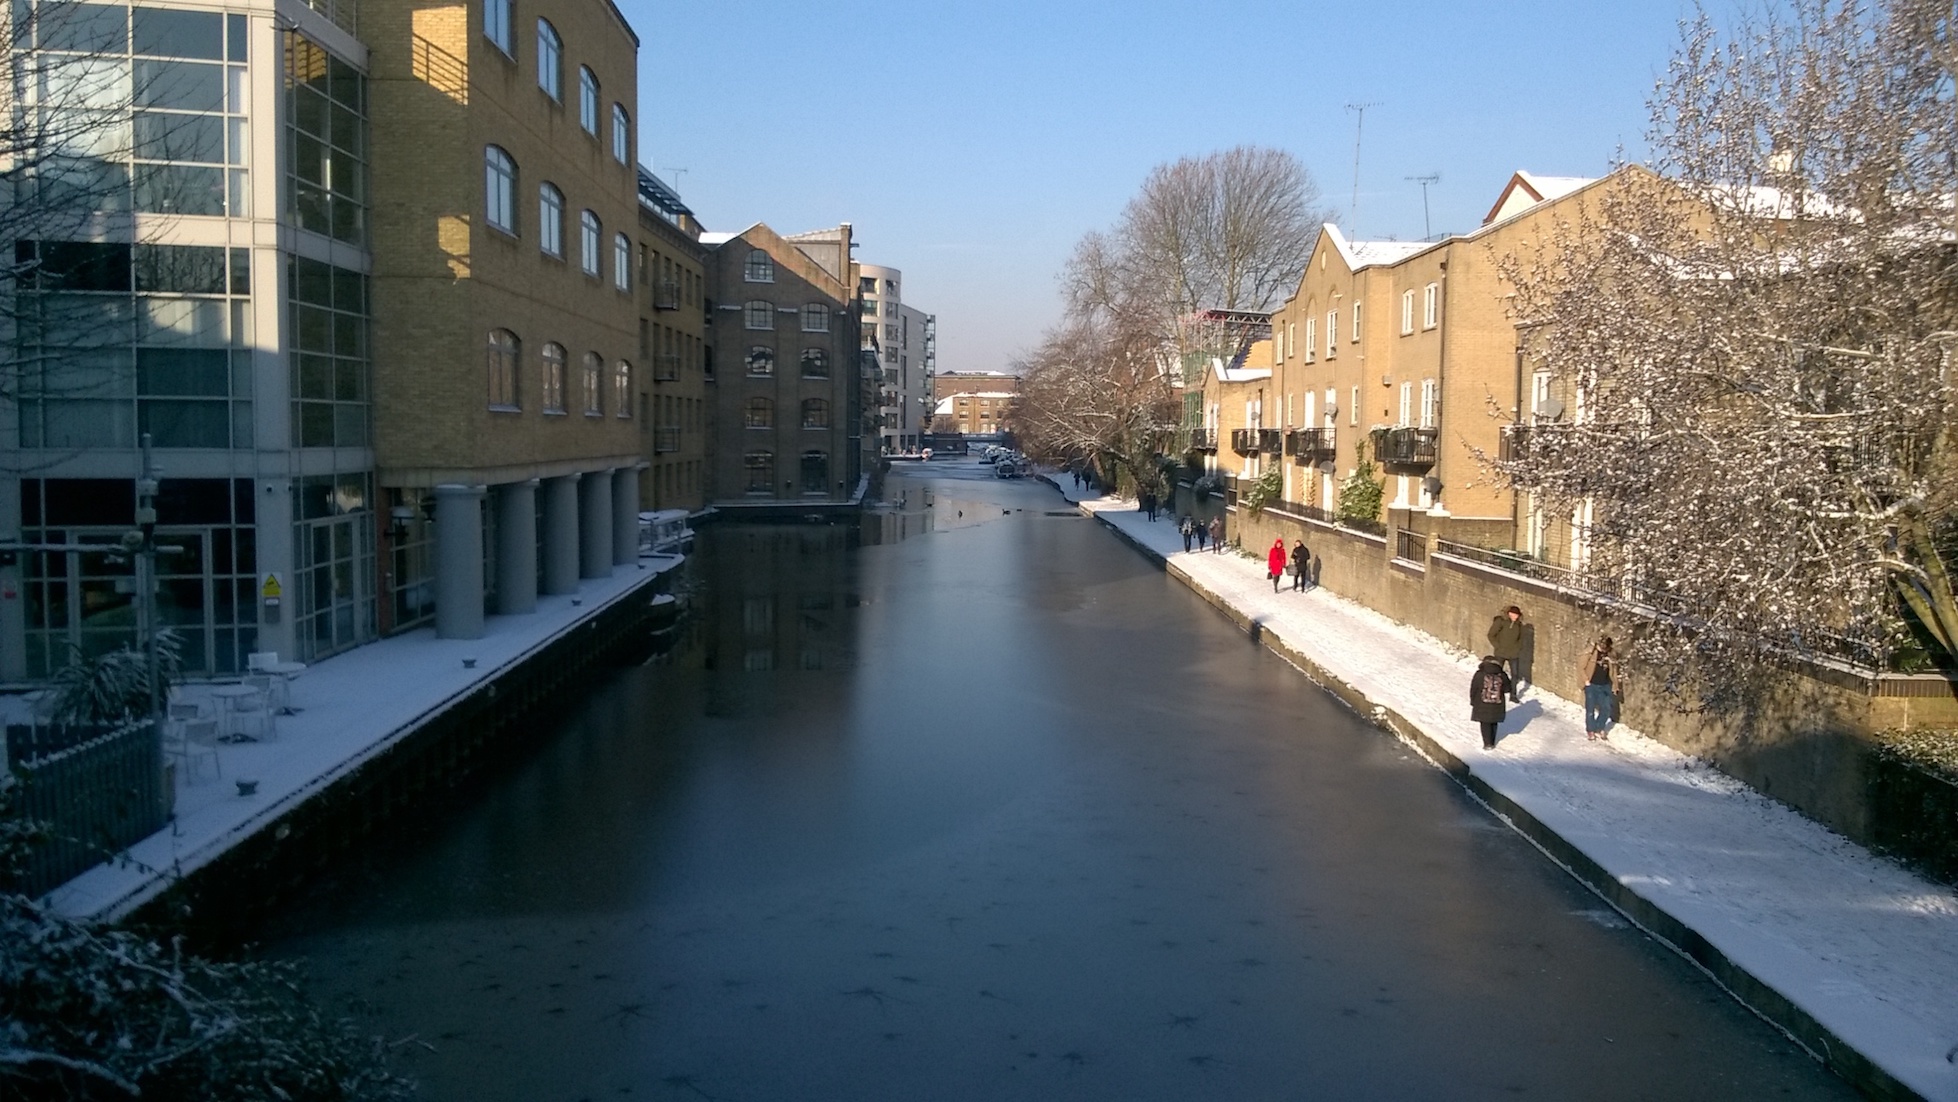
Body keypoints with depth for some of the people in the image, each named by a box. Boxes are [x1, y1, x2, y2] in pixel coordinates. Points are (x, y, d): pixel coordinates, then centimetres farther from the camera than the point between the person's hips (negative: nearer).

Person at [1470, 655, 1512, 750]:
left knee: (1485, 724, 9)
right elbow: (1507, 690, 4)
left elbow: (1473, 690, -6)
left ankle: (1487, 743, 6)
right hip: (1497, 706, 3)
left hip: (1482, 706, -2)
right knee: (1494, 724, 17)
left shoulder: (1479, 675, -12)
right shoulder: (1502, 675, -6)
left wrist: (1472, 702, 7)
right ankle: (1492, 743, 24)